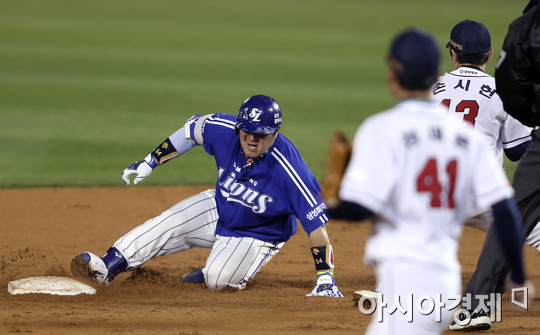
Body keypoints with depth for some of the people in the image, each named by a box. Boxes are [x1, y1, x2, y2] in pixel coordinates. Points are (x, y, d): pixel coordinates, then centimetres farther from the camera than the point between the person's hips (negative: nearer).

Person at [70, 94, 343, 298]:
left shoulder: (289, 170, -37)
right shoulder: (225, 130, -24)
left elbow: (317, 221, -36)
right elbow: (192, 129, -2)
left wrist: (325, 278, -40)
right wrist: (150, 162, 1)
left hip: (256, 236, -5)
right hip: (220, 208, 5)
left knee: (217, 279, -25)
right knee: (167, 225, -10)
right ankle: (107, 268, -7)